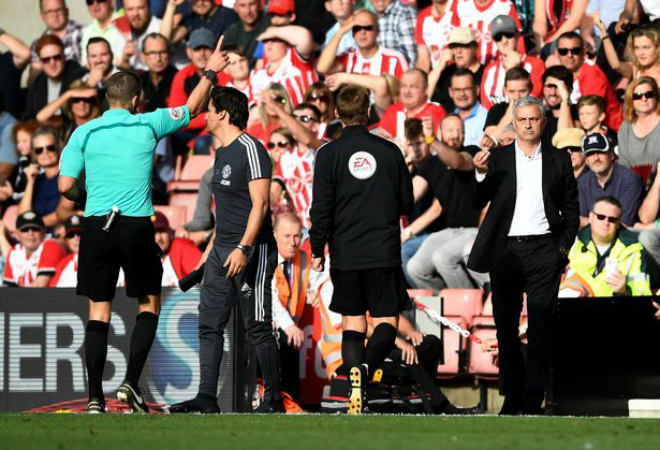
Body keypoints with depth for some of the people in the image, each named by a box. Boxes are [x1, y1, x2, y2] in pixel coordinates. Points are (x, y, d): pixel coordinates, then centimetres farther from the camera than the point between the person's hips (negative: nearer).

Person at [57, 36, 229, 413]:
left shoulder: (85, 132, 3)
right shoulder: (148, 125, 3)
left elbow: (66, 186, -1)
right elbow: (191, 108, 19)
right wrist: (210, 72, 33)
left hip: (96, 227, 1)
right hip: (136, 226, -1)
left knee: (99, 311, 5)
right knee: (150, 304, 14)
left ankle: (95, 397, -1)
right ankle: (131, 384, -1)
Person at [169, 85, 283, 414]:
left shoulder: (250, 149, -12)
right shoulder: (222, 153, 17)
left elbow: (260, 204, -18)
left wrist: (243, 248, -25)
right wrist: (212, 246, 25)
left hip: (251, 251, -10)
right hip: (222, 251, 10)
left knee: (258, 327, -4)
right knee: (209, 324, 5)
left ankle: (273, 399, 3)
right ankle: (206, 398, 5)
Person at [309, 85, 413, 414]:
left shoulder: (329, 153, -4)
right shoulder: (390, 151, 1)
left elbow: (321, 208, -6)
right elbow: (407, 202, 9)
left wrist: (317, 250, 5)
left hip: (345, 253, 0)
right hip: (384, 251, 0)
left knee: (352, 321, 12)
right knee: (386, 319, 3)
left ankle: (354, 373, -4)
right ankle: (367, 368, -24)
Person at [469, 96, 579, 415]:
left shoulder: (559, 161, 8)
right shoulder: (496, 159, 7)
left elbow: (571, 209, 11)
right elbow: (479, 201, 1)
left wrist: (564, 247, 1)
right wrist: (481, 174, -17)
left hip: (543, 251, -1)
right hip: (505, 252, 1)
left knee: (540, 330, -5)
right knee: (506, 328, 6)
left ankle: (532, 402, -5)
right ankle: (512, 398, 15)